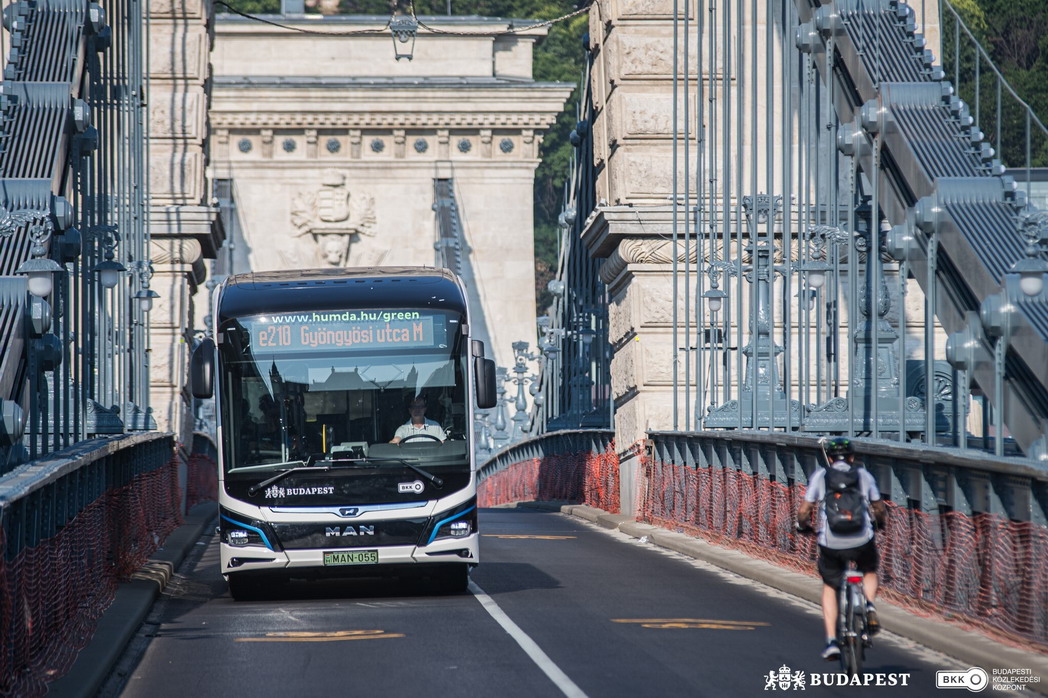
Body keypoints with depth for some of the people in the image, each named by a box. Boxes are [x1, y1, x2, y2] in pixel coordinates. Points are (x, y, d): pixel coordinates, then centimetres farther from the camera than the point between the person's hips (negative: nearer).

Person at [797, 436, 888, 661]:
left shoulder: (820, 476, 6)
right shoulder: (864, 475, 9)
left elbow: (803, 511, 4)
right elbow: (880, 510, 15)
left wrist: (803, 525, 26)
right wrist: (881, 521, 38)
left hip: (831, 544, -1)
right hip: (862, 541, 1)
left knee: (829, 587, 21)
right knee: (870, 572, 32)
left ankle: (831, 641, 10)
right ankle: (870, 606, 3)